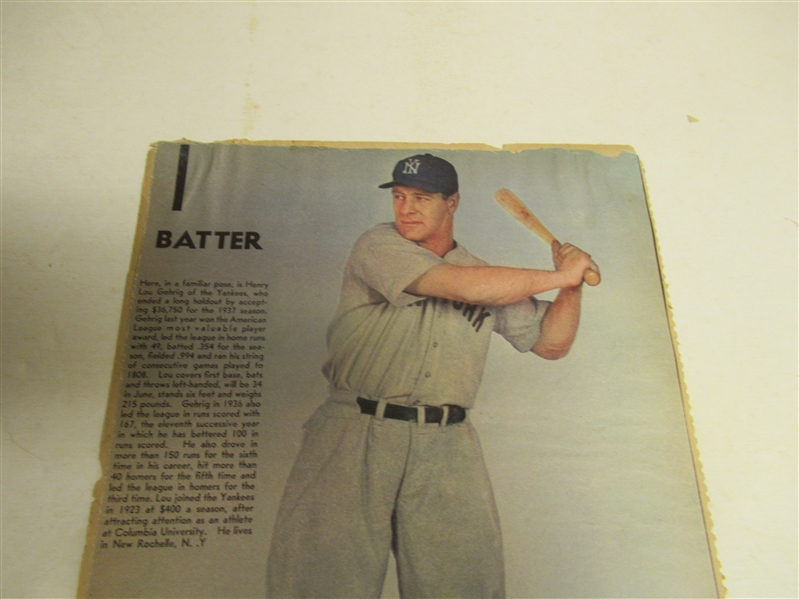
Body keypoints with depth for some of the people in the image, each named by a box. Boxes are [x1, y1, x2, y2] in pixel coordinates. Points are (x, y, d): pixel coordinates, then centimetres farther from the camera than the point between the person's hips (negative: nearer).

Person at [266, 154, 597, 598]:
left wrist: (572, 284, 1)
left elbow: (551, 344, 17)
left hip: (447, 448, 3)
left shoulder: (492, 280, 14)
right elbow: (461, 285, -14)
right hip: (356, 433, -3)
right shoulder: (379, 245, 0)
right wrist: (558, 276, -4)